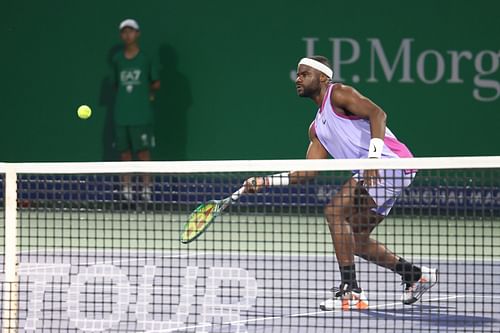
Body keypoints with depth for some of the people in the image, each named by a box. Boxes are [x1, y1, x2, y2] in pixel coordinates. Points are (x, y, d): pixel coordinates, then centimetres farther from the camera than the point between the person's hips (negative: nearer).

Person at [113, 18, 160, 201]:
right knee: (124, 152, 5)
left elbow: (156, 83, 11)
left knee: (143, 151, -3)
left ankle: (146, 189, 1)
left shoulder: (145, 58, 1)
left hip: (142, 115, -3)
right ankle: (126, 188, 11)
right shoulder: (117, 59, 7)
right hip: (121, 115, 3)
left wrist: (149, 93, 1)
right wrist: (126, 93, 7)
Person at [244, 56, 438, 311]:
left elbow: (377, 114, -16)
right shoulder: (317, 129, 23)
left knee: (335, 211, -19)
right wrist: (265, 182, 12)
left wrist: (373, 155, -28)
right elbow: (308, 171, 19)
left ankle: (351, 291, -19)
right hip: (370, 173, 10)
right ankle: (416, 275, 28)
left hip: (390, 160, -10)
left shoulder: (338, 94, -2)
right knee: (357, 240, 13)